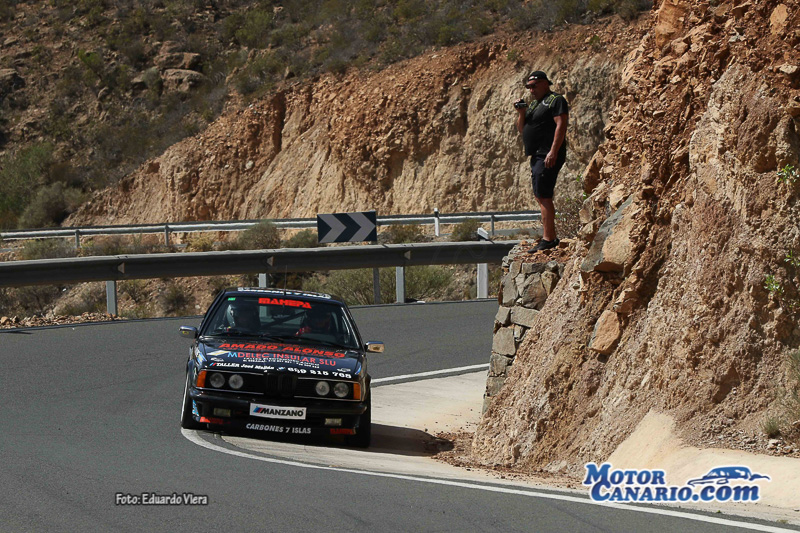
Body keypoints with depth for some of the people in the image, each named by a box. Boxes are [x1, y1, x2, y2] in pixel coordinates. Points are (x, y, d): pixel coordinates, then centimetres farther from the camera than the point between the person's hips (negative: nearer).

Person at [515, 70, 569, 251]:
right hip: (536, 156, 10)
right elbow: (522, 129, 23)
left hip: (548, 157, -10)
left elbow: (561, 125, -16)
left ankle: (548, 238, -15)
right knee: (539, 196, 12)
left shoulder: (556, 100, -6)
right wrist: (521, 113, 3)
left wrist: (553, 152, -24)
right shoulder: (534, 104, 22)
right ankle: (550, 236, 18)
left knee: (543, 196, -14)